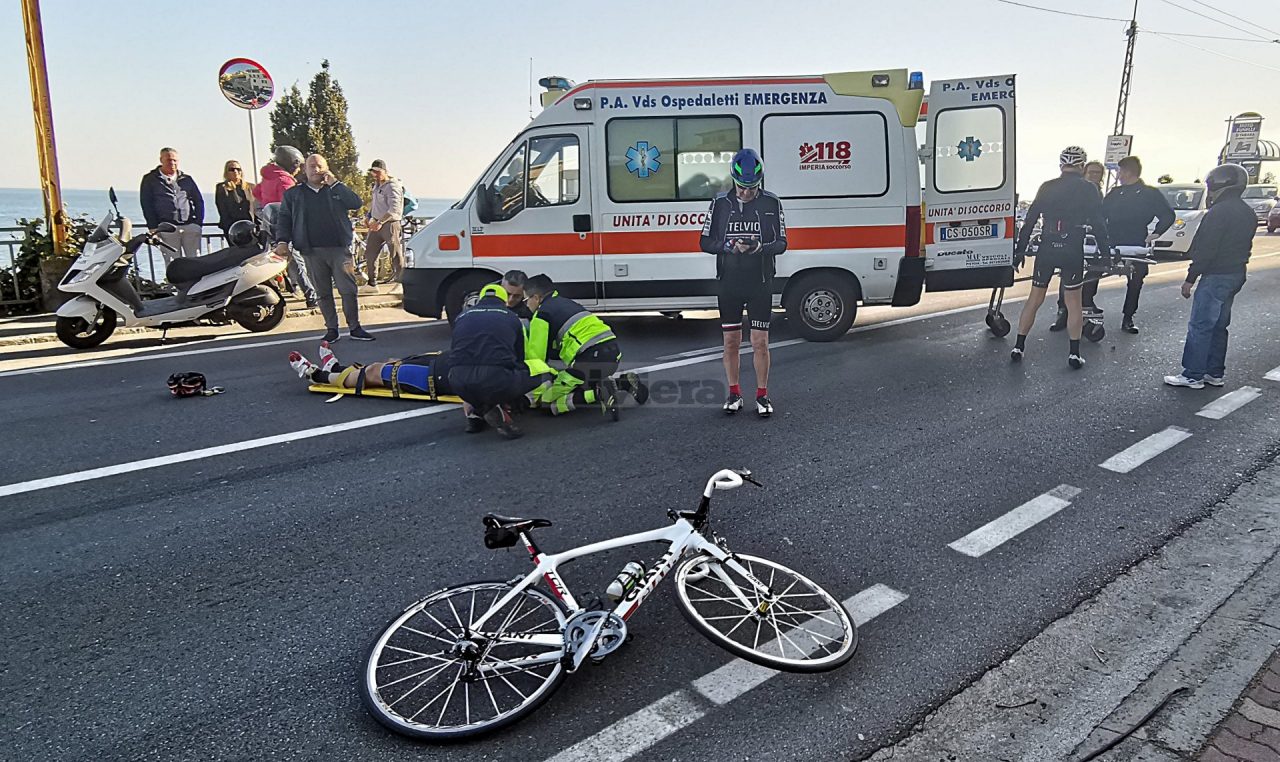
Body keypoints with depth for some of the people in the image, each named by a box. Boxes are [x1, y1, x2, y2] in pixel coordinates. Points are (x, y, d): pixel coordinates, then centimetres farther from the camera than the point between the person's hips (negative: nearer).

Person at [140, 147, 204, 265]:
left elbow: (199, 201, 19)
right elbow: (146, 204, 5)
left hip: (190, 225, 2)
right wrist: (153, 227, -4)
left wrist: (198, 222, 6)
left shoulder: (186, 179, 19)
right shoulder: (150, 180, 9)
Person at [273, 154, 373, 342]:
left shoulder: (336, 189, 11)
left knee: (348, 290, -5)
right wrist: (282, 241, -2)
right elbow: (283, 218, 12)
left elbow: (356, 203, -6)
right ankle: (331, 329, 13)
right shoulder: (293, 194, 13)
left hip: (339, 249, -1)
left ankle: (354, 328, 2)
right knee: (323, 293, 5)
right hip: (312, 252, 1)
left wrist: (335, 184, -8)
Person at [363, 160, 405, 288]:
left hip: (390, 223, -9)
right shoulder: (377, 185, 15)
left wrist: (380, 222, -31)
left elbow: (394, 209, -25)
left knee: (396, 254, -5)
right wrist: (368, 216, 16)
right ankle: (372, 282, 19)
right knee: (370, 253, 10)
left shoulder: (392, 186, -14)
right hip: (376, 223, 9)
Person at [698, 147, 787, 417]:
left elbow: (781, 243, 1)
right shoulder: (720, 203, 2)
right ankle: (734, 394, 21)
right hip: (729, 284, 1)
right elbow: (705, 242, 3)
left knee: (760, 342, 0)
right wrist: (729, 246, -16)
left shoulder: (771, 203, 1)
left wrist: (761, 247, -20)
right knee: (731, 341, 7)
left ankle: (762, 395, 13)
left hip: (761, 284, -1)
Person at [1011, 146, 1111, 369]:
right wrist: (1106, 253, 6)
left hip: (1046, 250, 2)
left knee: (1035, 298, 10)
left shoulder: (1047, 187, 7)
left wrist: (1020, 251, 10)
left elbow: (1030, 221, 6)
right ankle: (1074, 354, 7)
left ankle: (1019, 347, 11)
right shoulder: (1089, 189, 1)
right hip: (1072, 251, -2)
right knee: (1073, 302, 6)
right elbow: (1098, 224, -1)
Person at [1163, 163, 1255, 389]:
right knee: (1218, 326, 16)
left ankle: (1192, 375, -3)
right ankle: (1215, 373, 21)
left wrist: (1190, 278, -16)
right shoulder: (1248, 213, 13)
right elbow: (1245, 247, 17)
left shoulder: (1219, 212, -17)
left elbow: (1206, 249, -20)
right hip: (1236, 275, 10)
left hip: (1216, 276, -10)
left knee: (1200, 326, -5)